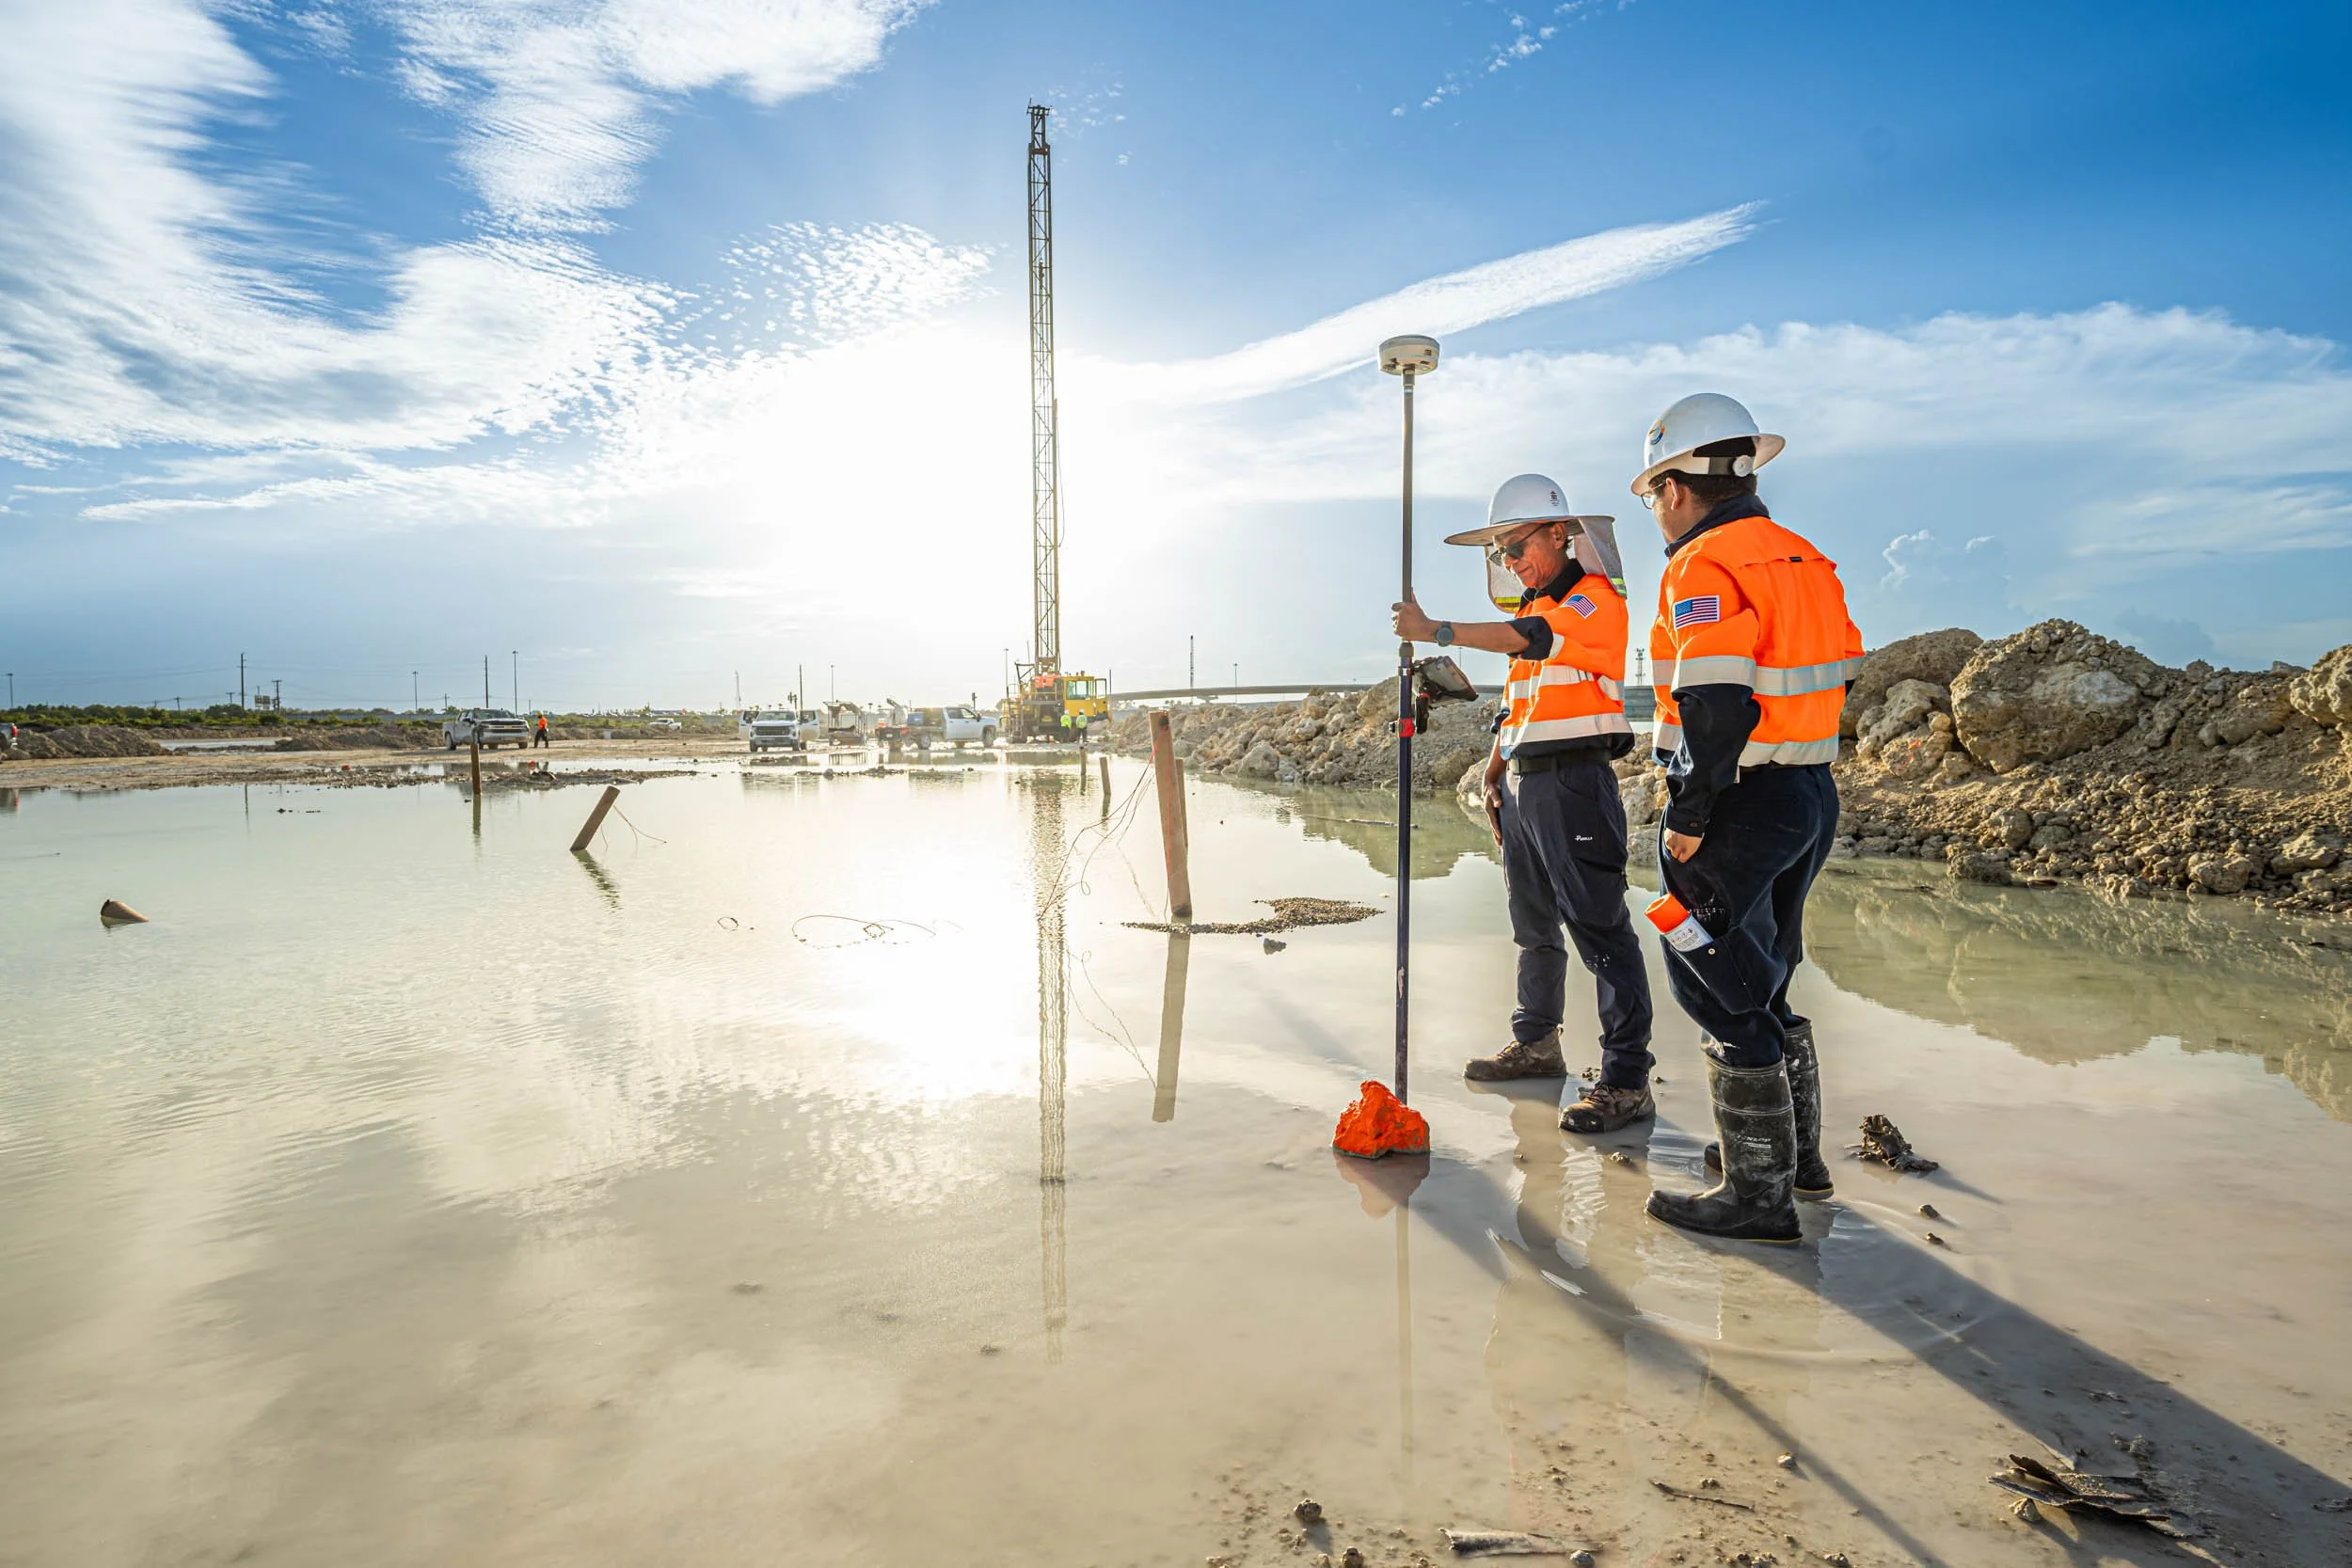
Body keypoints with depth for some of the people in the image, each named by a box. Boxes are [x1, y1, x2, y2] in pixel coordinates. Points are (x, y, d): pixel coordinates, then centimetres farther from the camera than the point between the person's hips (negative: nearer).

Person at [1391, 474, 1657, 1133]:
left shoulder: (1596, 599, -8)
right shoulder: (1534, 610, 21)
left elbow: (1526, 640, -26)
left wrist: (1436, 631, -27)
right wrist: (1495, 775, 16)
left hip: (1574, 781, -9)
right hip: (1523, 784, 9)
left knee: (1600, 928, -9)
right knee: (1534, 924, 18)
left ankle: (1627, 1081, -6)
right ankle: (1536, 1042, 32)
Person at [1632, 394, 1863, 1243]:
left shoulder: (1706, 568, -16)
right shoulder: (1804, 560, 14)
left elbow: (1717, 705, -25)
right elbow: (1827, 680, 15)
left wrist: (1688, 817, -18)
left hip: (1739, 807, -10)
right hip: (1812, 795, 10)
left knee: (1720, 993, 1)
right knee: (1760, 980, 22)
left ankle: (1758, 1193, 11)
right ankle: (1796, 1152, 35)